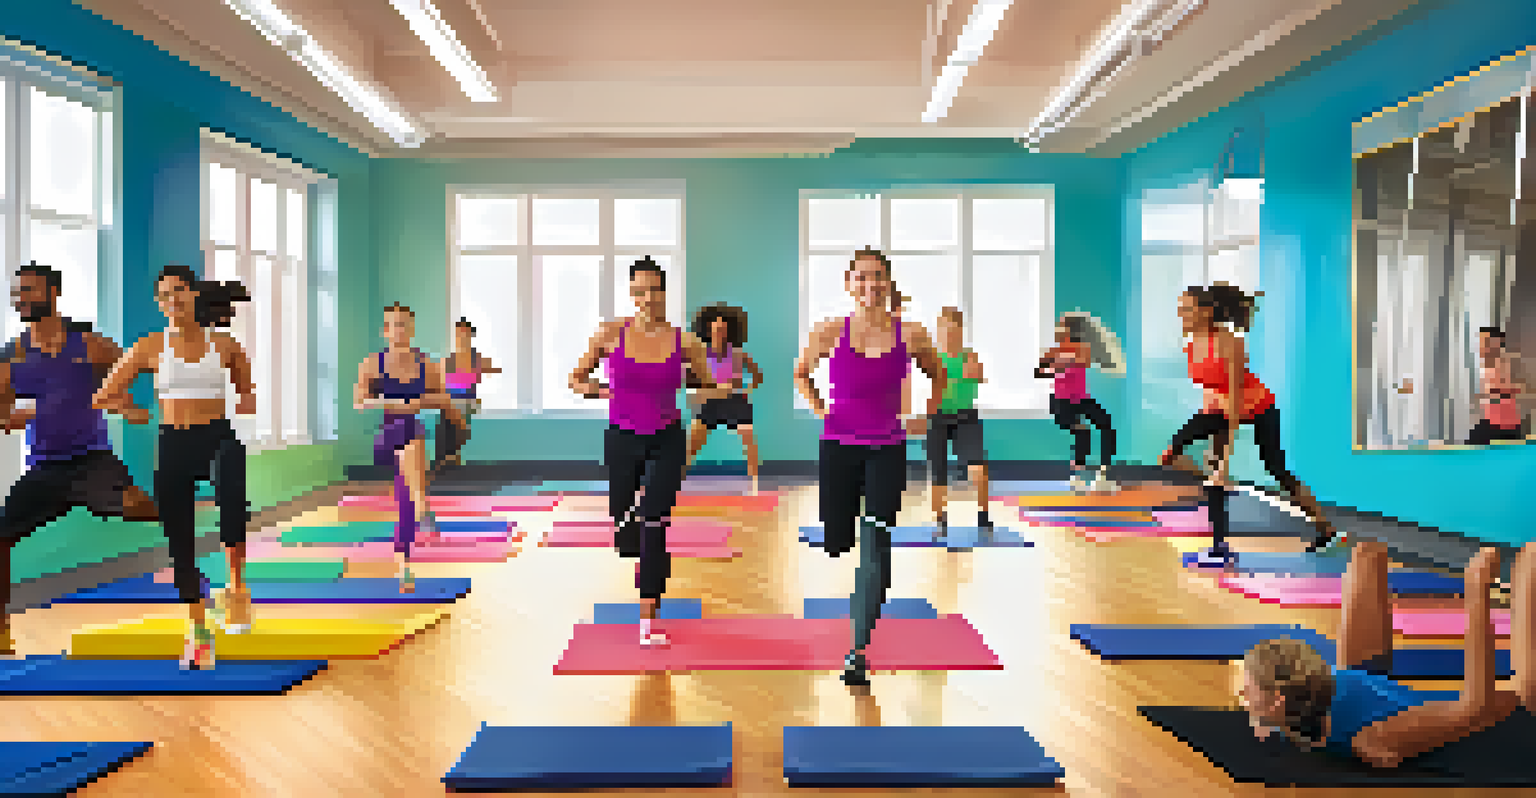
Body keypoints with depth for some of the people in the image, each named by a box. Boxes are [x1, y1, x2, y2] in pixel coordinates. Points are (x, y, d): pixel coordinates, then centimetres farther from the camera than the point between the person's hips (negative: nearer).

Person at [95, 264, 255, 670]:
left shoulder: (224, 344, 4)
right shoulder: (151, 347, 4)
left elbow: (249, 396, 19)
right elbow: (105, 397, 9)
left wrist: (241, 407, 0)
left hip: (220, 438, -2)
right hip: (174, 444, 2)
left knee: (231, 494, -39)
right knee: (181, 544, 7)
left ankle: (237, 584, -24)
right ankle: (199, 634, 22)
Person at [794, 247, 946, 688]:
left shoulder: (910, 334, -5)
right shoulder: (830, 332, -5)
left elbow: (938, 375, 14)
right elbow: (801, 373, 14)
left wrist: (924, 419, 4)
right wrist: (820, 410, 3)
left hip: (887, 451, -1)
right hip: (839, 448, 1)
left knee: (875, 546, -8)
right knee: (836, 544, 7)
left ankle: (858, 652, -1)